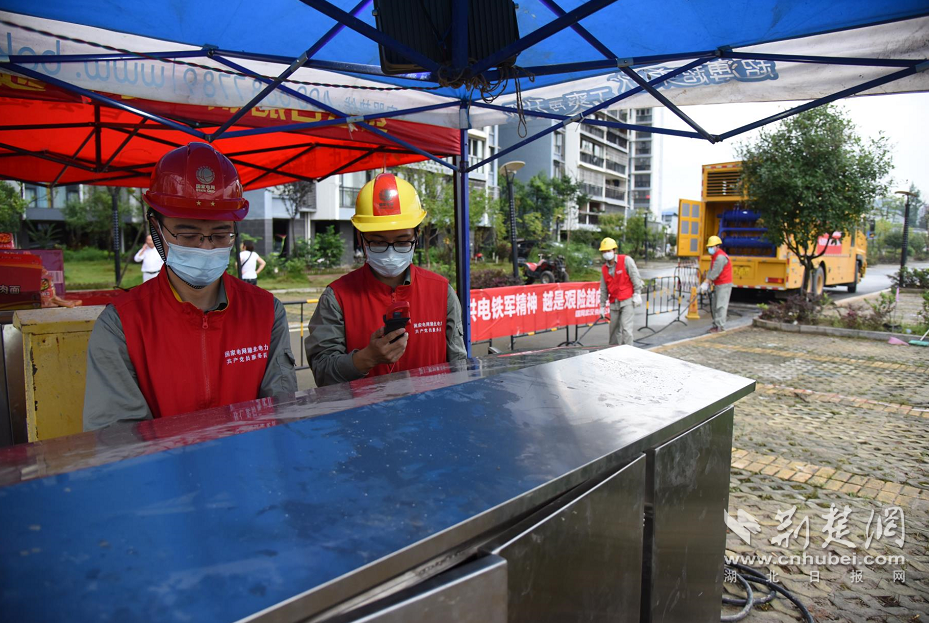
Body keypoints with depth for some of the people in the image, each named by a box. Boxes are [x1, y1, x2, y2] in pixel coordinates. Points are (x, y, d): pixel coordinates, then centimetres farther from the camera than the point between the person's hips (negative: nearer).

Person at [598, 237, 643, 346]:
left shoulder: (626, 260, -5)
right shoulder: (604, 269, 10)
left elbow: (635, 277, -8)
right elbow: (603, 289, 14)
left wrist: (637, 294, -12)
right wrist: (602, 306, 15)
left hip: (627, 301, -5)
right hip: (614, 303, 5)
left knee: (626, 328, -12)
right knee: (614, 329, 10)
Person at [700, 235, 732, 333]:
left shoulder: (721, 257, -19)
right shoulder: (714, 256, 14)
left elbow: (715, 273, -22)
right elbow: (710, 271, 10)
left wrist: (706, 283, -21)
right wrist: (705, 283, -1)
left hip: (724, 285, -10)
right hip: (717, 284, 10)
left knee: (721, 306, -10)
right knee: (715, 306, 13)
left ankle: (720, 326, -8)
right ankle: (716, 325, 19)